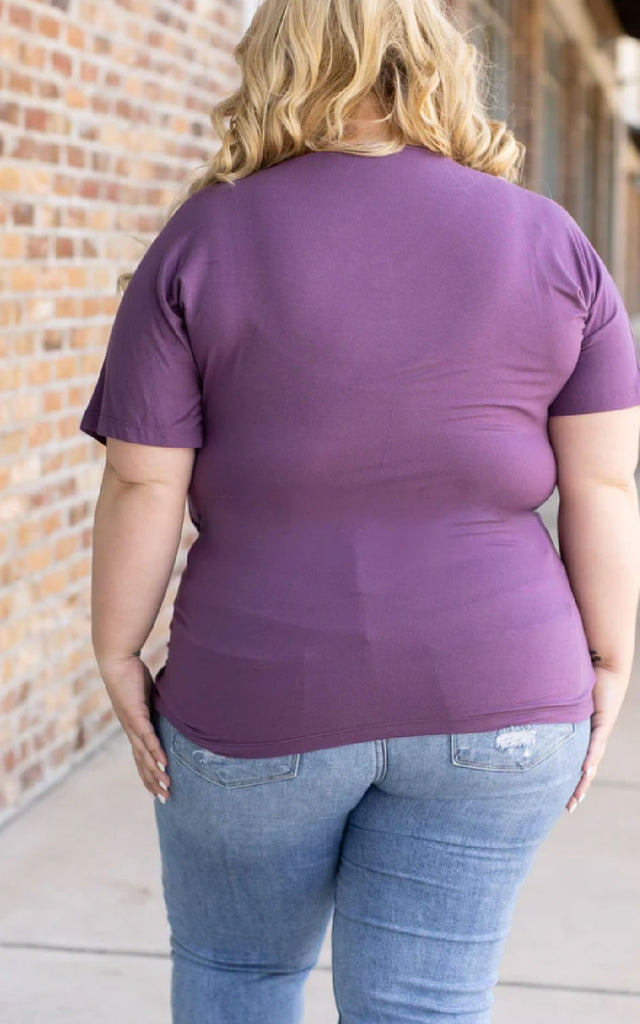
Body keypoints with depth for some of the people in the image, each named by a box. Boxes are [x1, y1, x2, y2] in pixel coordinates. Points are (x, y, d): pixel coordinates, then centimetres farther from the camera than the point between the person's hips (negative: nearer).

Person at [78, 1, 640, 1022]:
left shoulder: (203, 241, -6)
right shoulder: (548, 242, -1)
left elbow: (144, 484, -8)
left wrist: (118, 657, 4)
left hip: (261, 702, -1)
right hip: (491, 698, 2)